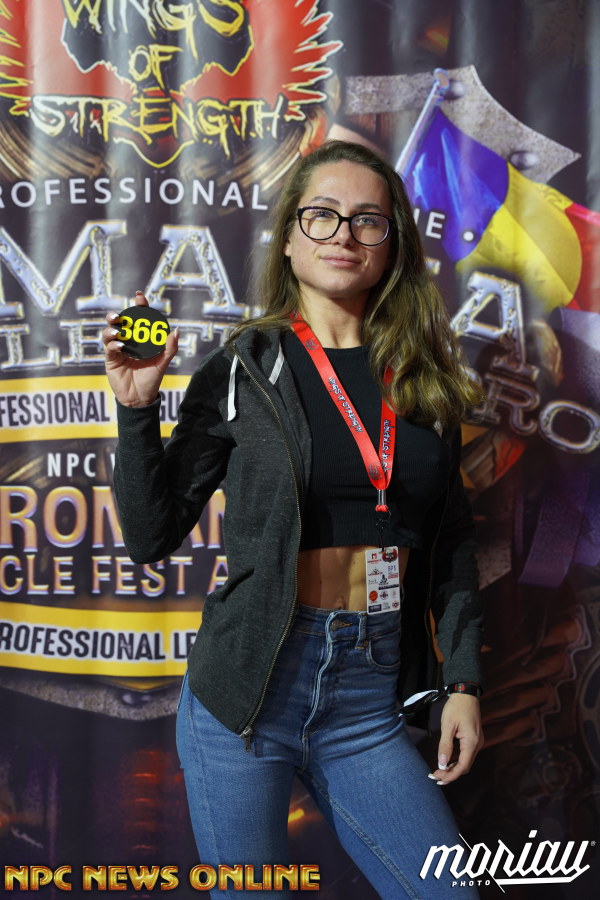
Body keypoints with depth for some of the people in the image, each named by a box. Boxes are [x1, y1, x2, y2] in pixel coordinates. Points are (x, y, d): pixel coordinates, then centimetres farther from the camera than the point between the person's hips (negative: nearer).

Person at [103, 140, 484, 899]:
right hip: (252, 687, -2)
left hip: (373, 695, 3)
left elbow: (451, 542, 12)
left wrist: (464, 681, 7)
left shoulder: (422, 379, 7)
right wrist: (137, 409, -12)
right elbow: (151, 538, -1)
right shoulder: (242, 371, -2)